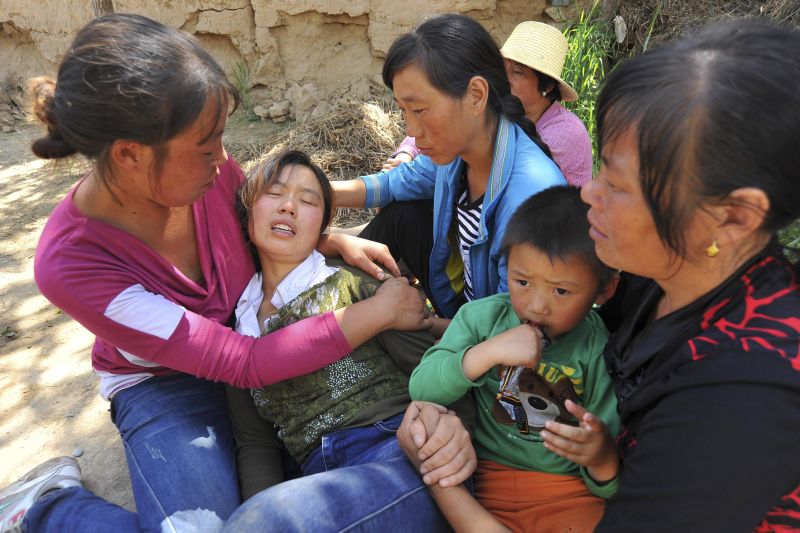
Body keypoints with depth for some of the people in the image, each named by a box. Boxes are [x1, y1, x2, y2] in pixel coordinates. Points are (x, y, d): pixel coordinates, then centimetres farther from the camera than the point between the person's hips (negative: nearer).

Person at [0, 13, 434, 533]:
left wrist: (337, 242, -12)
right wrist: (377, 313, -29)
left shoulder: (208, 167, -19)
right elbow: (242, 362, -31)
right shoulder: (69, 263, -30)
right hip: (168, 383, -4)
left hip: (259, 329, 5)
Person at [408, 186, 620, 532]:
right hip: (481, 477, 3)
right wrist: (488, 352, -19)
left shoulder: (601, 352, -5)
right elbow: (420, 389, -8)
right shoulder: (483, 317, 1)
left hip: (567, 488, -2)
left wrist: (602, 458, -26)